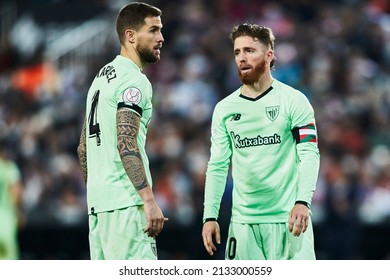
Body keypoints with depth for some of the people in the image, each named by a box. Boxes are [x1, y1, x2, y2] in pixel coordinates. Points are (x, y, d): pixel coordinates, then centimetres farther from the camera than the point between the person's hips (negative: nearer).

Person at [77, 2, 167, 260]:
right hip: (126, 203, -10)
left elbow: (84, 148, 23)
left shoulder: (102, 77, 20)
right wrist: (149, 200, -24)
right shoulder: (134, 80, -9)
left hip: (97, 203, 10)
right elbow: (126, 143, -20)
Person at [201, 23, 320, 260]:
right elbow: (217, 166, 11)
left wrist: (303, 202, -20)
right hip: (243, 220, 4)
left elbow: (309, 154, -7)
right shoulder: (224, 109, 12)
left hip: (287, 219, -4)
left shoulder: (293, 100, 0)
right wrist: (210, 216, 2)